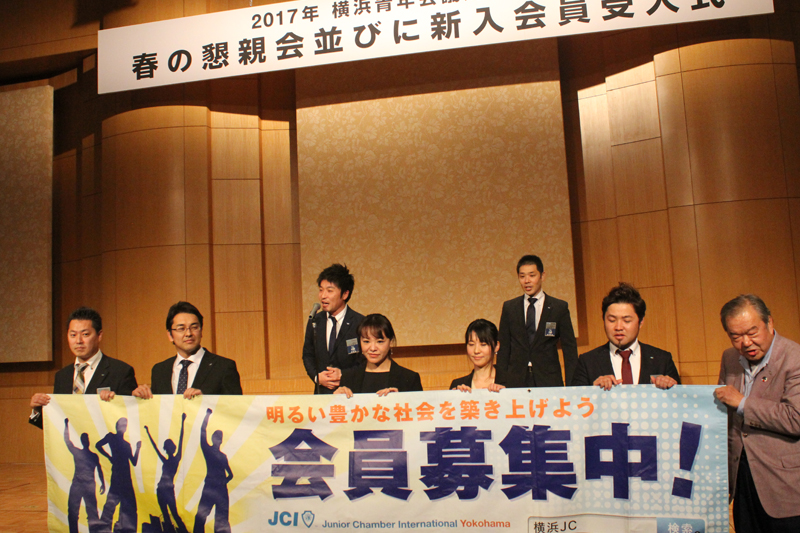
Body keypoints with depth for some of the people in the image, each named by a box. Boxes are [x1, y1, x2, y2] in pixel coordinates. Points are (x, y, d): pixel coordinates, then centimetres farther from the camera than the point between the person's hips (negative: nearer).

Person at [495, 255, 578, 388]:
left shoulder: (559, 307, 3)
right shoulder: (509, 307, 9)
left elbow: (570, 349, 3)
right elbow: (503, 348, 8)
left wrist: (570, 385, -5)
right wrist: (500, 382, 0)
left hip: (549, 380, -1)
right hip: (516, 381, 1)